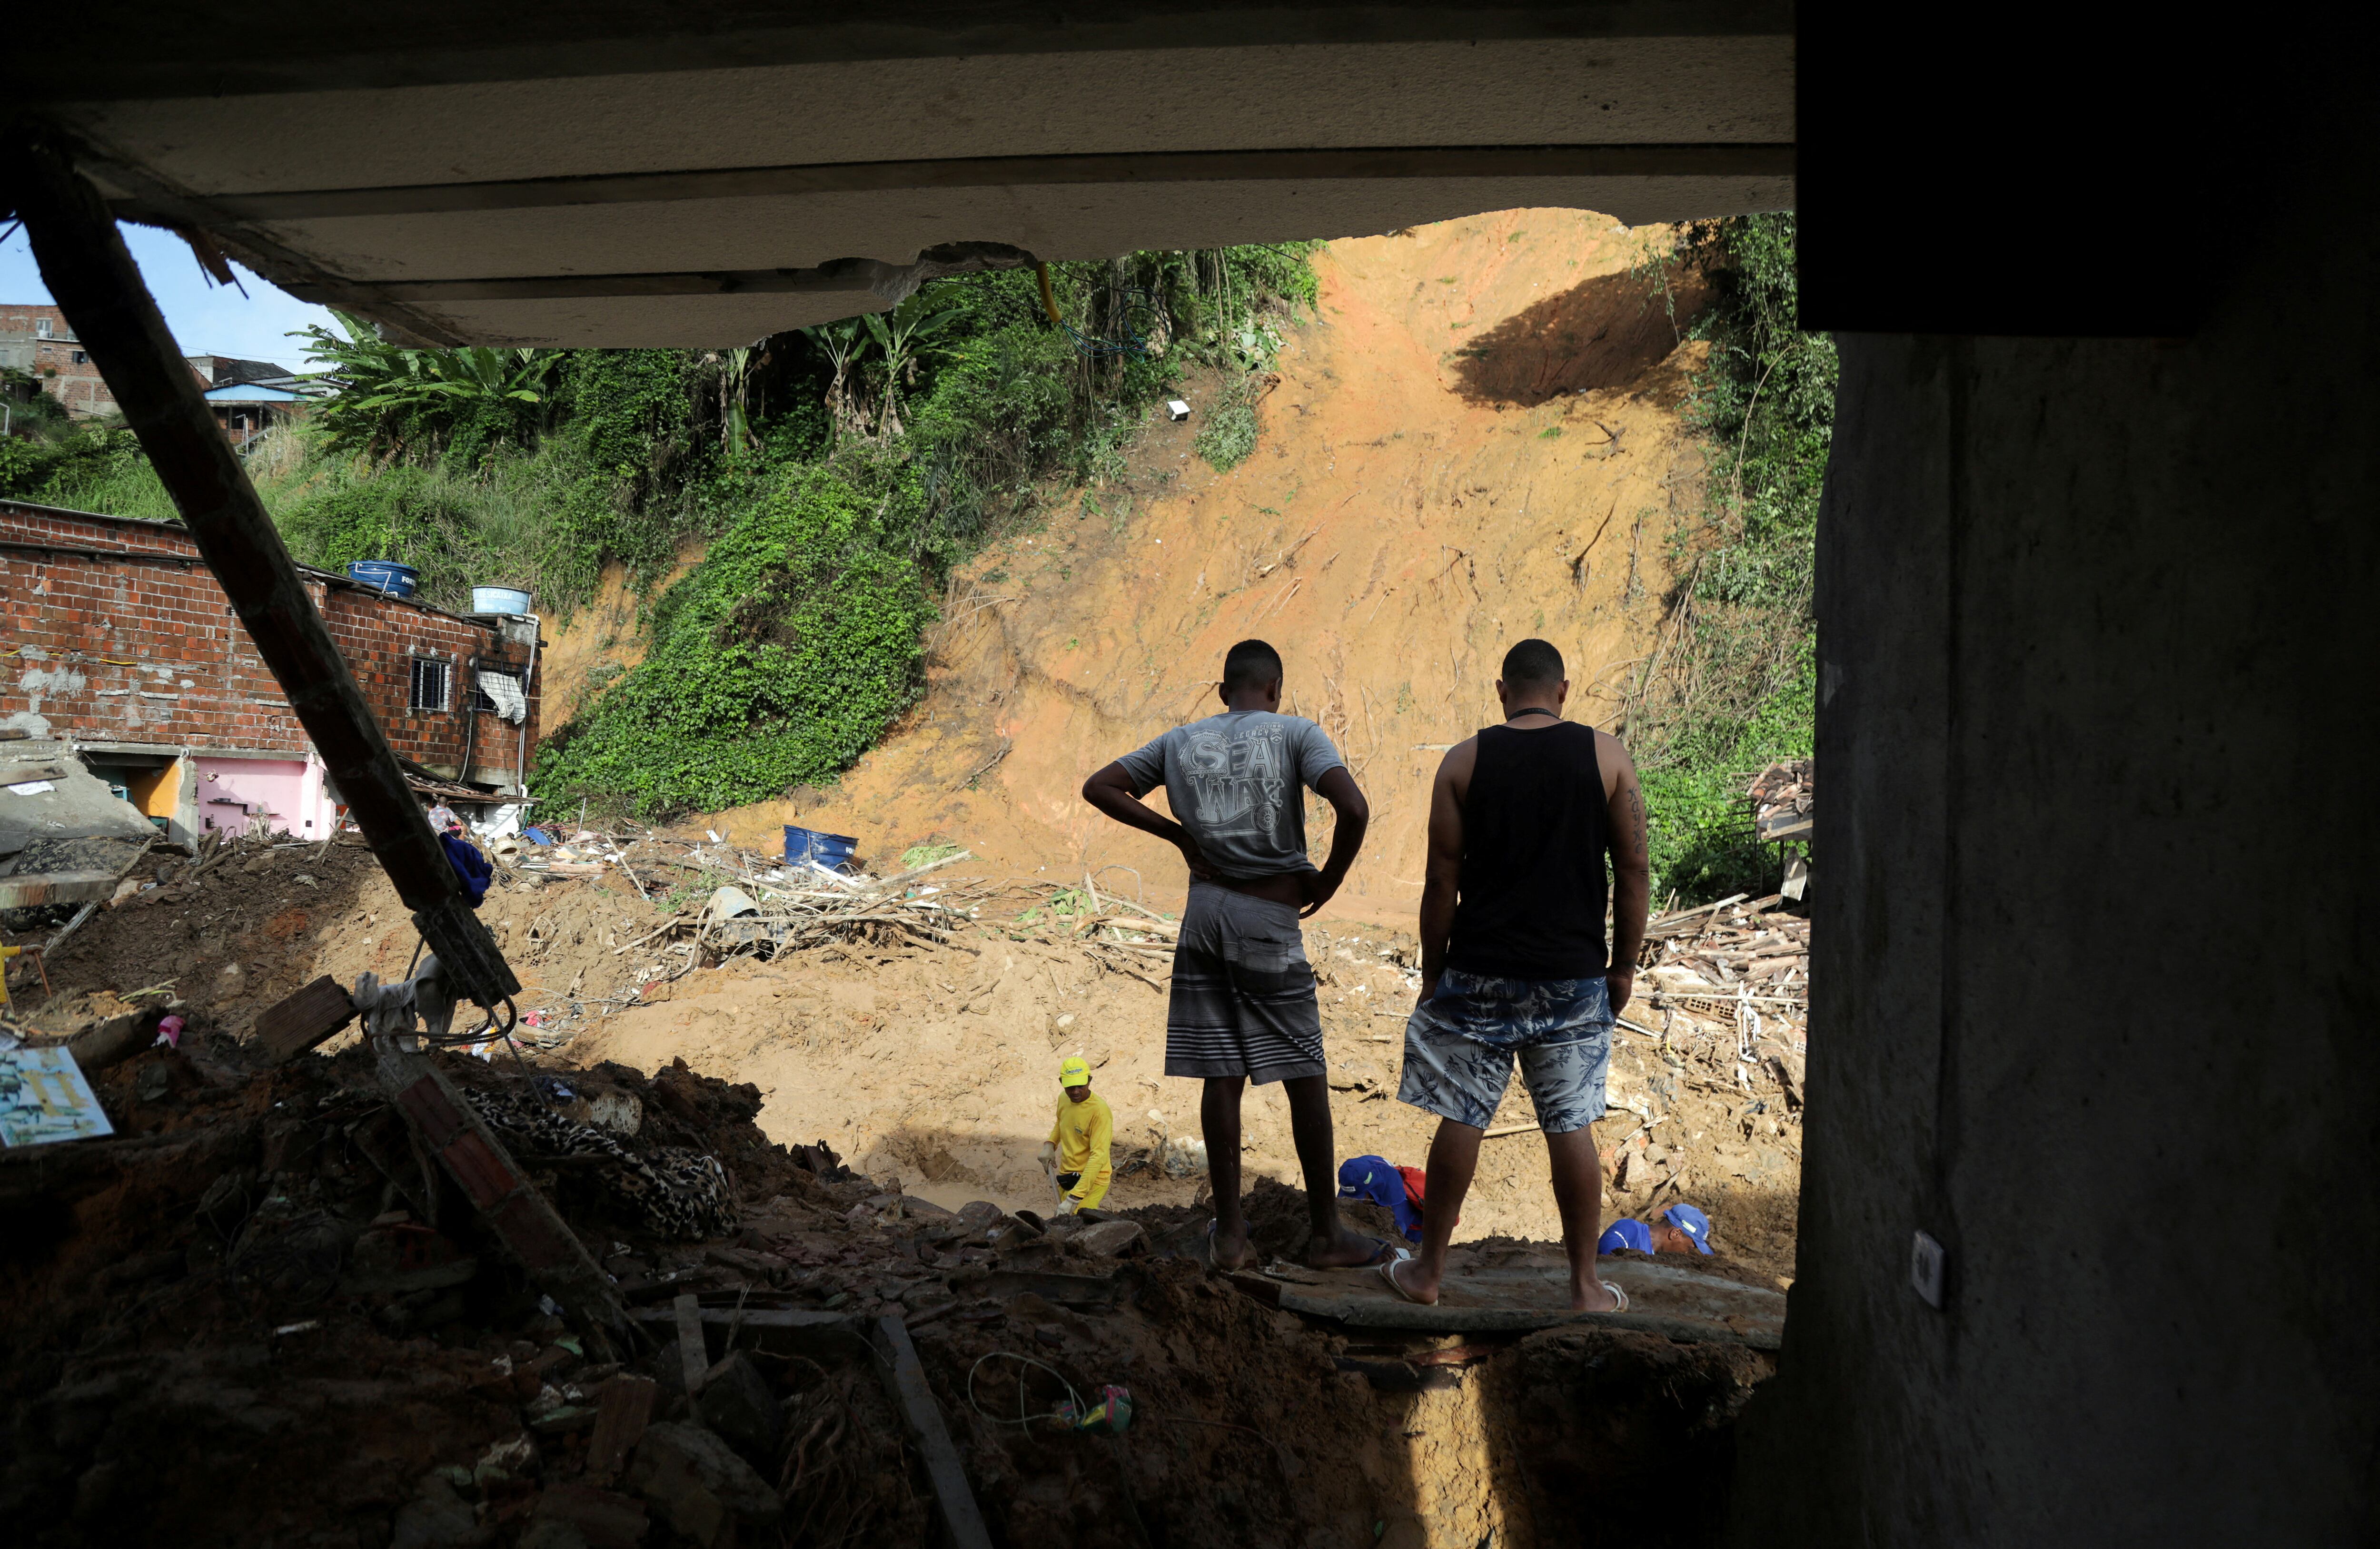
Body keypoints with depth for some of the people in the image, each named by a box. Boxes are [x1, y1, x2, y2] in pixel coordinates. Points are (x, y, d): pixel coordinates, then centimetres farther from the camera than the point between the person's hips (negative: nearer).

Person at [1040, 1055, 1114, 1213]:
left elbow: (1098, 1157, -29)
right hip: (1067, 1176, 8)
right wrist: (1050, 1145, 7)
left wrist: (1074, 1198, -35)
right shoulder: (1064, 1099, 3)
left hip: (1092, 1179, -8)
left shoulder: (1100, 1111, -22)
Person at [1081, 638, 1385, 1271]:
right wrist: (1330, 877, -3)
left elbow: (1099, 788, 13)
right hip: (1270, 918, -4)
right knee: (1306, 1078, 6)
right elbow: (1354, 809, -18)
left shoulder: (1181, 742, 10)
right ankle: (1327, 1234, 14)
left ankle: (1230, 1233, 14)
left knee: (1222, 1077, 8)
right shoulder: (1296, 733, -3)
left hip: (1204, 912, 4)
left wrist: (1175, 833, 13)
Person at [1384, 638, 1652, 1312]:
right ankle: (1586, 1287, 17)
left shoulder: (1465, 761, -1)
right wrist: (1624, 965, 9)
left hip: (1478, 974, 0)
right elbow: (1634, 868, 0)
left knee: (1460, 1121, 8)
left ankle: (1428, 1269, 20)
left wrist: (1433, 972, 7)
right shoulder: (1607, 755, 0)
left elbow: (1442, 879, -2)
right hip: (1574, 978, 0)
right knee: (1571, 1128, 8)